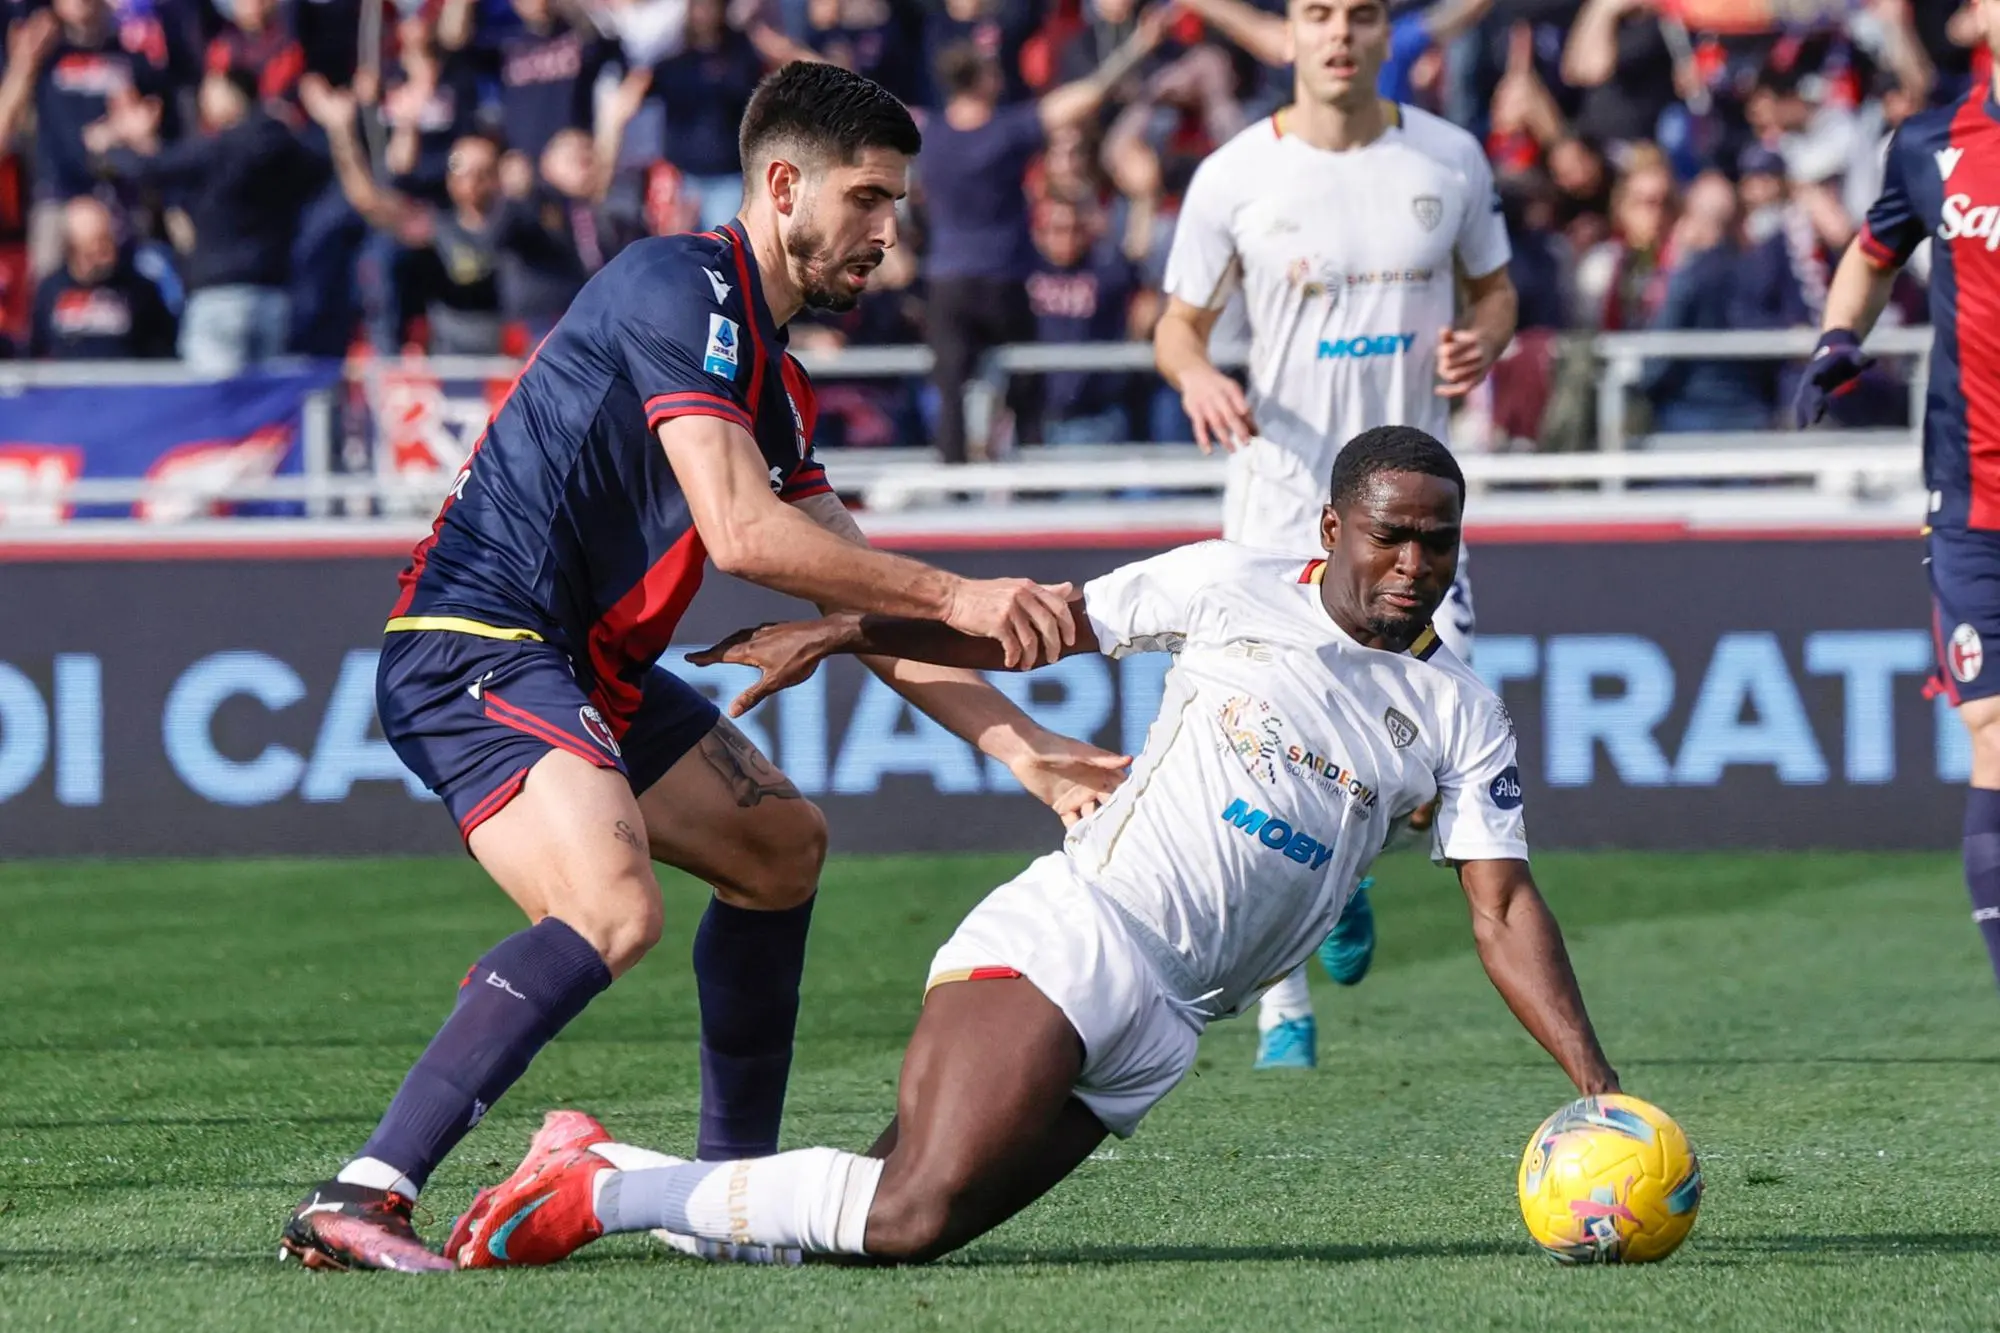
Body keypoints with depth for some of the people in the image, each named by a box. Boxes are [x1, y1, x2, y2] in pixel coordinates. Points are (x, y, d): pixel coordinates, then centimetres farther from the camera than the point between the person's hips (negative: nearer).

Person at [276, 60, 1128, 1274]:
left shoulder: (774, 381, 19)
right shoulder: (683, 287, -12)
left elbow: (863, 607, 19)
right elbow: (739, 530, -22)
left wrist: (1025, 748, 11)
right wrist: (956, 598, -22)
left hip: (589, 667, 11)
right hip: (474, 645, -11)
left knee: (782, 846, 22)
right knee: (617, 911, -30)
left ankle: (734, 1183, 28)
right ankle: (360, 1201, -35)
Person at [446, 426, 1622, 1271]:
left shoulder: (1461, 719, 11)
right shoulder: (1235, 590, 4)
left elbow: (1505, 910, 9)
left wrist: (1602, 1091, -2)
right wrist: (848, 630, 1)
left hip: (1165, 1029, 4)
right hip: (1072, 932, -4)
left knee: (906, 1226, -13)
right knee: (918, 1204, -27)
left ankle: (607, 1181, 3)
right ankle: (603, 1188, -11)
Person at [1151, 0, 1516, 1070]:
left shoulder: (1448, 160, 3)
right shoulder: (1232, 177, -2)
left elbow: (1495, 287, 16)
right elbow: (1177, 323, 6)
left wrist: (1480, 343, -7)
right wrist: (1198, 374, -17)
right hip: (1282, 491, -2)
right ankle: (1284, 1009, 6)